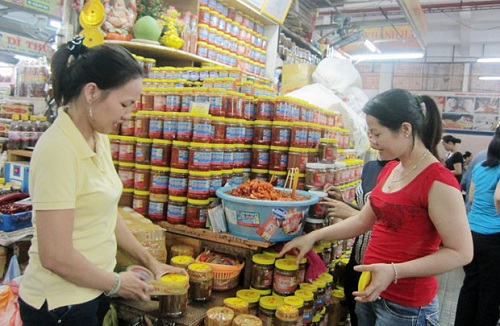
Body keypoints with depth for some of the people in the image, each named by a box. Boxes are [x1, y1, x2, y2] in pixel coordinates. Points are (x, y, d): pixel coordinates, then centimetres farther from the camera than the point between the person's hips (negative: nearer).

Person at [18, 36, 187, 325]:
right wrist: (117, 283, -10)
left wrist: (150, 261, 9)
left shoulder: (99, 140, 1)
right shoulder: (58, 149, -24)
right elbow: (56, 256, -24)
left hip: (94, 291, 7)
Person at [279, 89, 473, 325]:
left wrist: (394, 271, -28)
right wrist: (313, 236, 6)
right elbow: (364, 220, 12)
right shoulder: (390, 169, 4)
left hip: (405, 306, -7)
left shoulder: (437, 181, -20)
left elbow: (461, 252, -19)